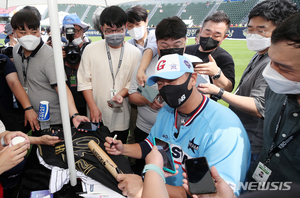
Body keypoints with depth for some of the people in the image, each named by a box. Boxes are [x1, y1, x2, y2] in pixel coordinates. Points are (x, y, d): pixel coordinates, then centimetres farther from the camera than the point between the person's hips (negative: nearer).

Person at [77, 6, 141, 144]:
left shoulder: (135, 53, -2)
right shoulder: (91, 49, -3)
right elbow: (84, 82, -2)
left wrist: (120, 95, -19)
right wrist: (93, 108, -8)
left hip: (121, 117, 0)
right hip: (96, 117, 0)